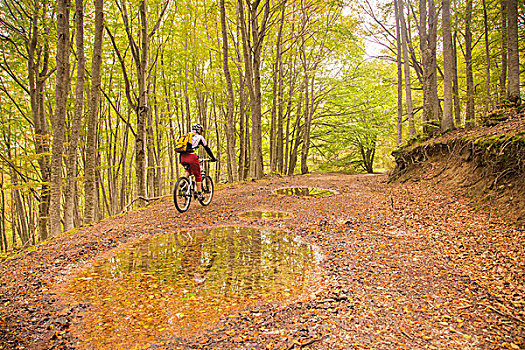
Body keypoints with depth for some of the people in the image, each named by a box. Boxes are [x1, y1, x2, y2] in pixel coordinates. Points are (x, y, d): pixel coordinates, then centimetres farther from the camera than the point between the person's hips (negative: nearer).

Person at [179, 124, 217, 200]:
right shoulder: (200, 137, 12)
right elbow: (207, 148, 16)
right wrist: (213, 158, 25)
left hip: (183, 157, 5)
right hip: (191, 157, -5)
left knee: (188, 170, 32)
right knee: (198, 175, 9)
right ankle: (199, 193, 10)